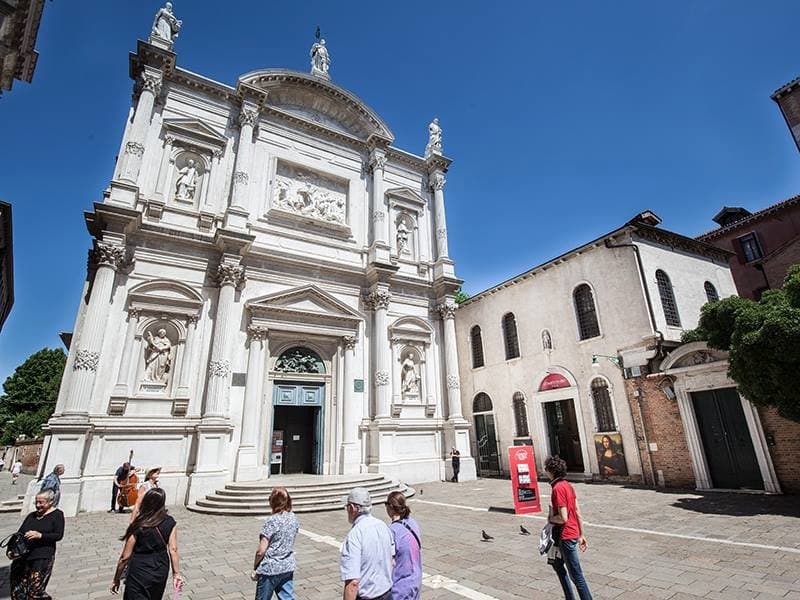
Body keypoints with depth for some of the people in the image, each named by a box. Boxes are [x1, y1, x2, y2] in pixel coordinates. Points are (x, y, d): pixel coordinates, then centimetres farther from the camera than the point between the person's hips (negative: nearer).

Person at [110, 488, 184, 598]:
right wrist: (176, 574, -3)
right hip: (161, 572, 4)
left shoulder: (138, 526, -18)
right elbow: (173, 550, -10)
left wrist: (116, 580, 2)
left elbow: (125, 557, -13)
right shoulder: (170, 523, -10)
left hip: (140, 573, -4)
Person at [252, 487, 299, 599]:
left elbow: (261, 551, -17)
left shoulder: (271, 521, -20)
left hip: (270, 569, -5)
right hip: (288, 567, 5)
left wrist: (255, 568, -3)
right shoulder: (294, 518, -1)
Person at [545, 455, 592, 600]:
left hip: (566, 536, -10)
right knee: (557, 564, 25)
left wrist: (550, 518, -8)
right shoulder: (568, 485, 5)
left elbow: (563, 518, -27)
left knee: (576, 575, 1)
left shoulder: (557, 488, -23)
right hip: (573, 534, 10)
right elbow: (577, 512, 10)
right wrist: (581, 535, 15)